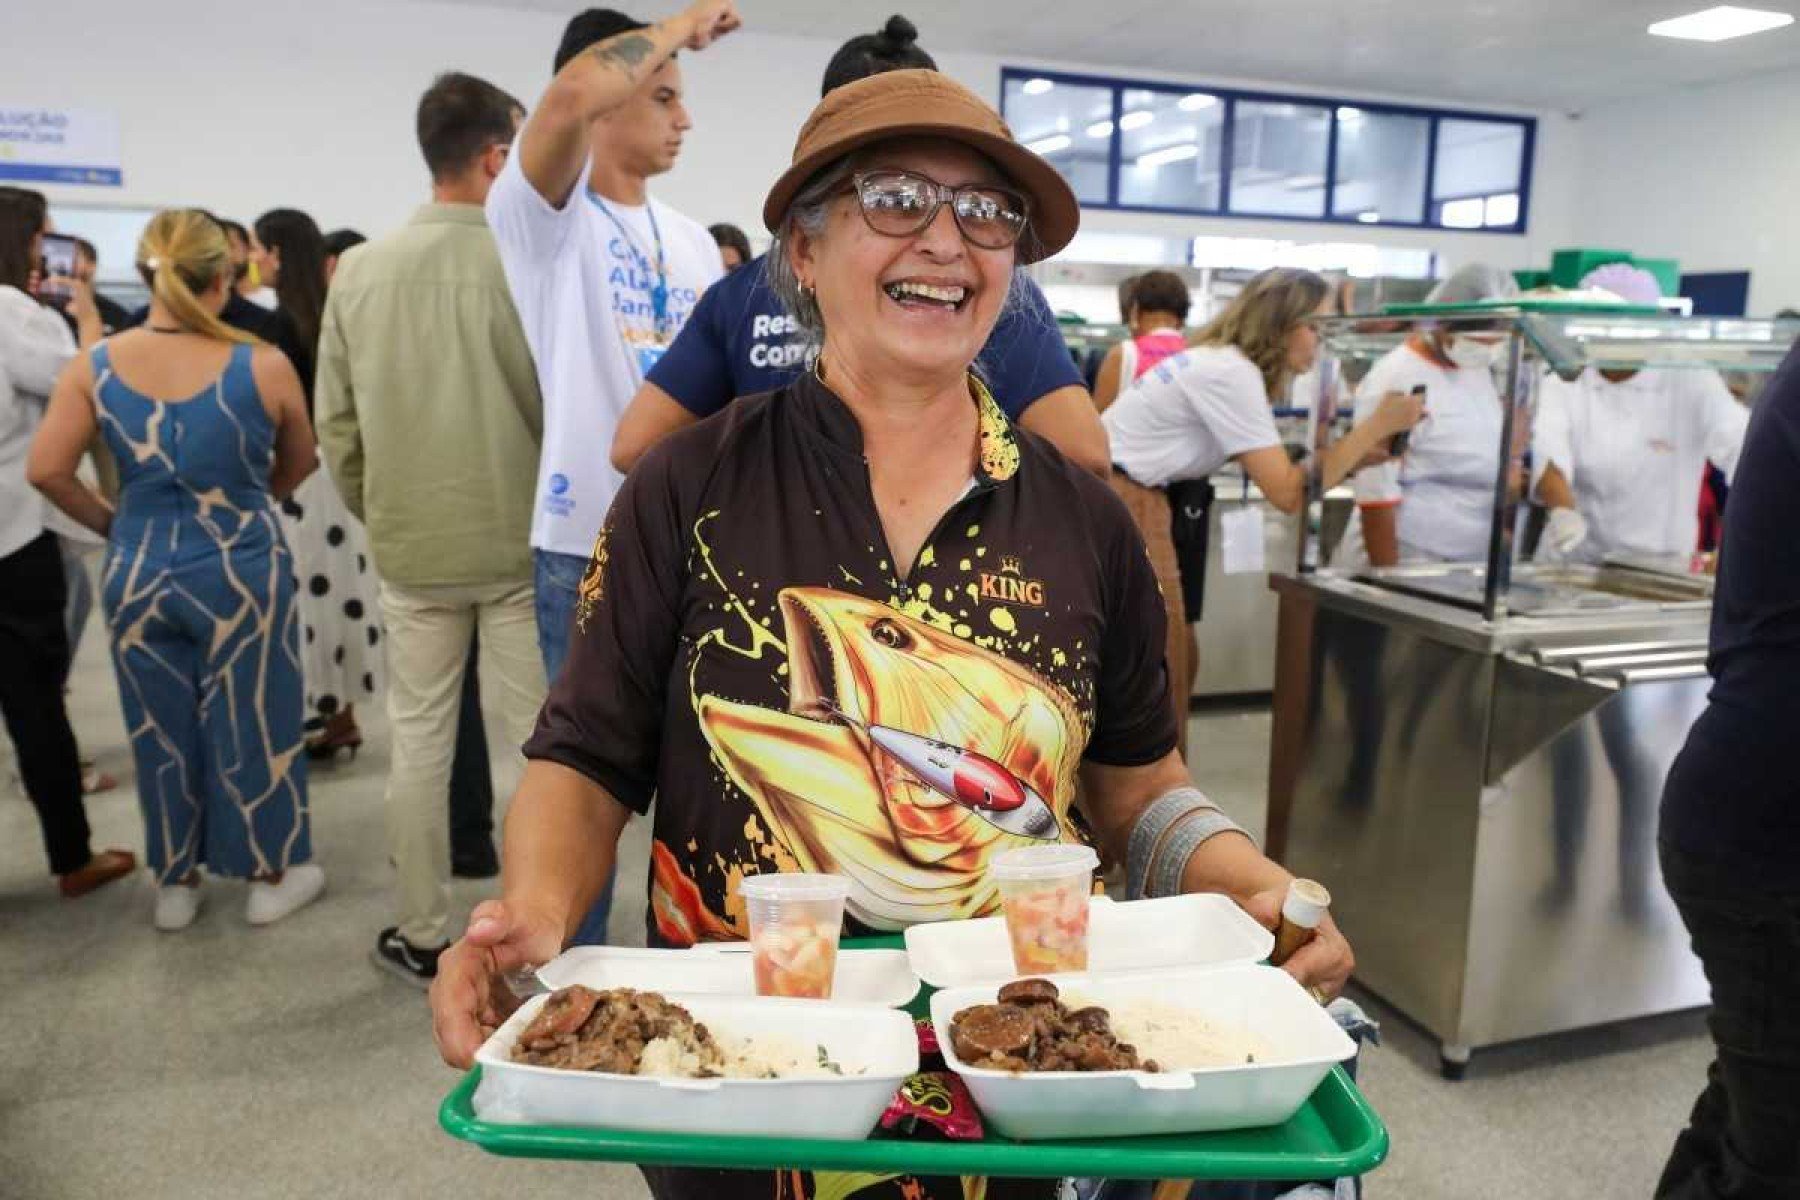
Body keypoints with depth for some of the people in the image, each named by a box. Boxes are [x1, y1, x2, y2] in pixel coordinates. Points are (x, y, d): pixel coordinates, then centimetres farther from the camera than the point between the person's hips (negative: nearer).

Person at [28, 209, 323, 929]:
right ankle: (270, 876, 27)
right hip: (241, 573, -3)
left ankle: (175, 884, 33)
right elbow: (299, 464, 2)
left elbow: (47, 470, -6)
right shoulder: (264, 367, -13)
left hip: (138, 573, 3)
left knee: (160, 734, 18)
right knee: (250, 728, 12)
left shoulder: (95, 367, -7)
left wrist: (110, 523, 9)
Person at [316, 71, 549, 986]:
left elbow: (336, 426, 4)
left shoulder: (359, 271, 1)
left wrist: (377, 518, 18)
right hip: (523, 543, -3)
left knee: (419, 742, 13)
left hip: (412, 550, 3)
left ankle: (420, 938, 24)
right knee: (540, 740, 7)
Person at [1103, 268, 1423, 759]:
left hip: (1127, 504, 10)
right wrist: (1376, 426, -15)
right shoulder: (1230, 373, -18)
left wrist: (1362, 456, 4)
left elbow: (1275, 469, 12)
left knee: (1171, 661, 14)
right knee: (1153, 673, -4)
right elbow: (1288, 492, -20)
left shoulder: (1223, 364, 12)